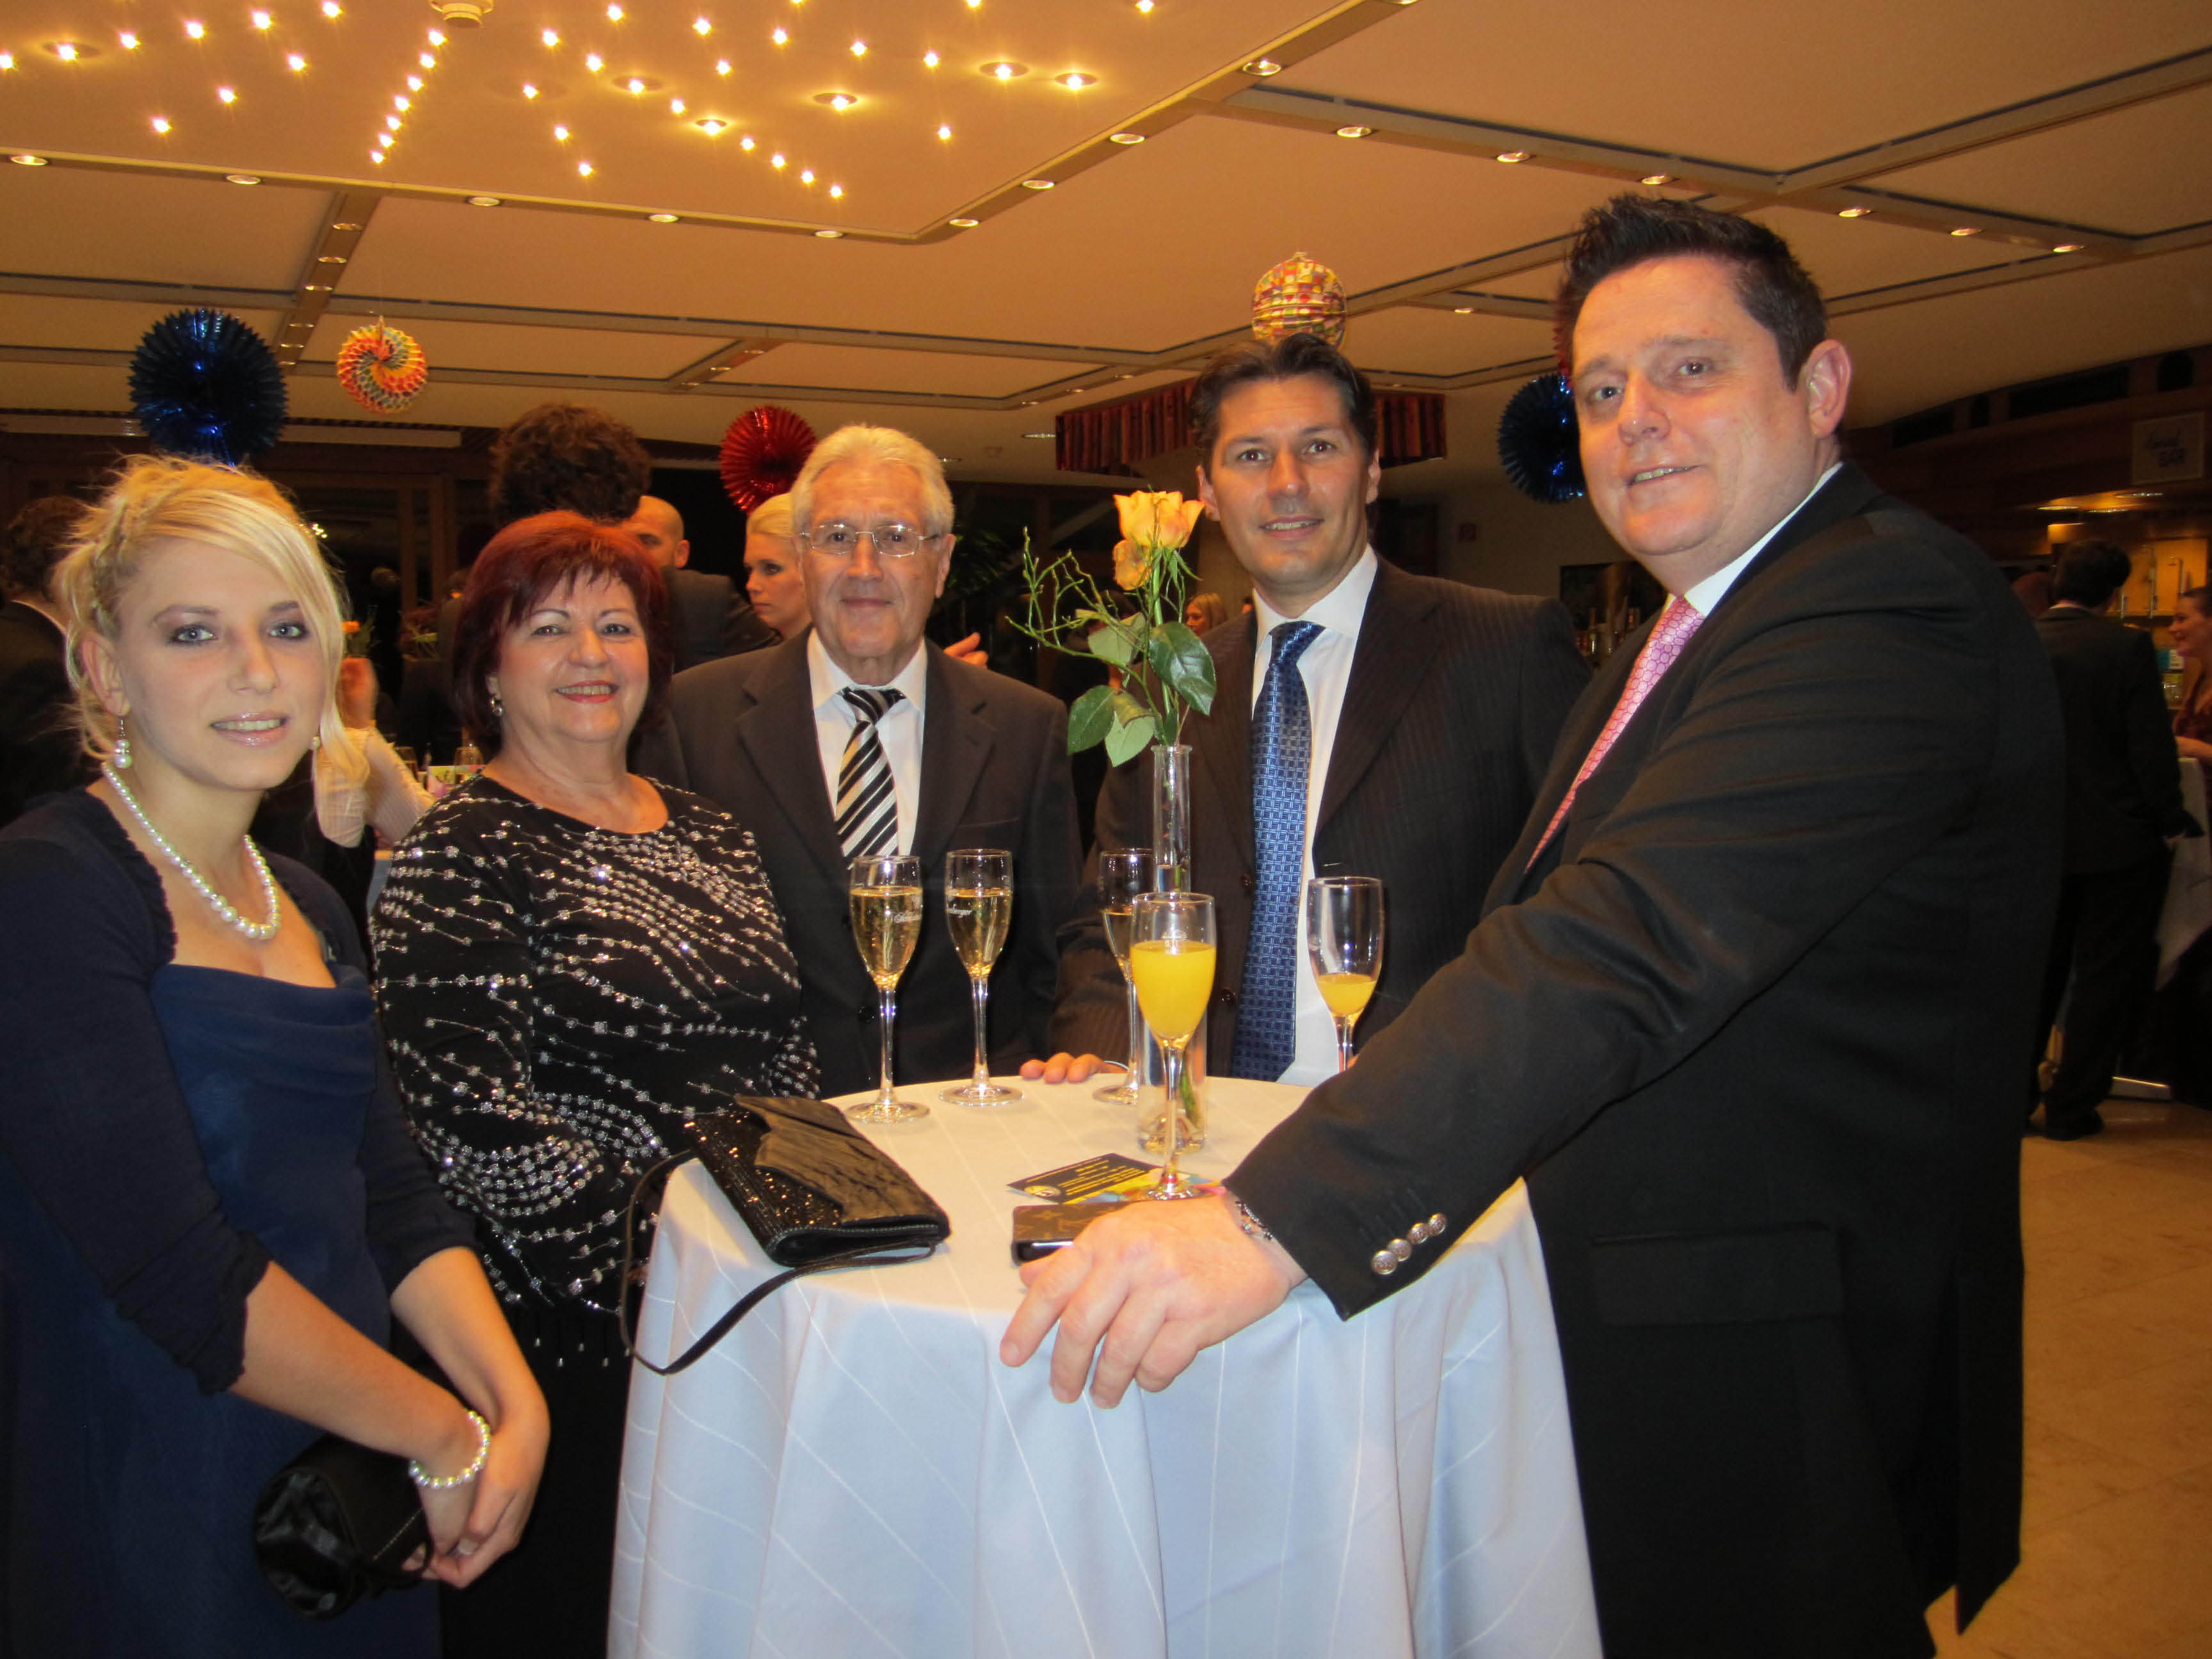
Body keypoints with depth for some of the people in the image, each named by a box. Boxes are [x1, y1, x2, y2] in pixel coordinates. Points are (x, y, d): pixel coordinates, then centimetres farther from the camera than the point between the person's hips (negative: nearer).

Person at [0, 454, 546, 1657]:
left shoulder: (306, 907, 8)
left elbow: (393, 1198, 6)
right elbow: (176, 1266, -22)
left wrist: (515, 1408, -8)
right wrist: (449, 1438, -14)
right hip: (153, 1523, -7)